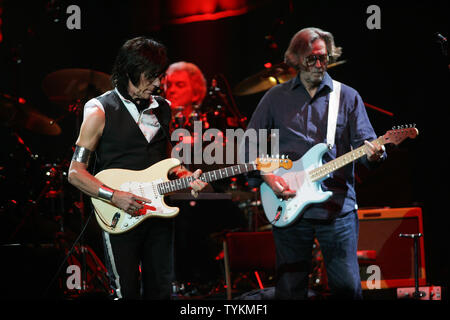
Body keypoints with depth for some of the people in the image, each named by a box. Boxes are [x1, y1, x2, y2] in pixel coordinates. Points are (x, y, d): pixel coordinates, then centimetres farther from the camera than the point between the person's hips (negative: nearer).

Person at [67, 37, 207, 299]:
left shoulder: (162, 109, 11)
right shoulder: (101, 112, -7)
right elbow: (76, 172, -8)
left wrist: (186, 177, 2)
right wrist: (114, 196, -20)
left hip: (158, 213, 6)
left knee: (161, 290, 8)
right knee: (127, 292, -4)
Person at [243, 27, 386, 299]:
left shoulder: (347, 97, 8)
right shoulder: (276, 98, 9)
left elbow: (365, 142, 1)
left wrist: (373, 154, -22)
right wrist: (267, 176, -4)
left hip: (338, 208, -1)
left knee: (347, 286, -5)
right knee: (291, 289, 4)